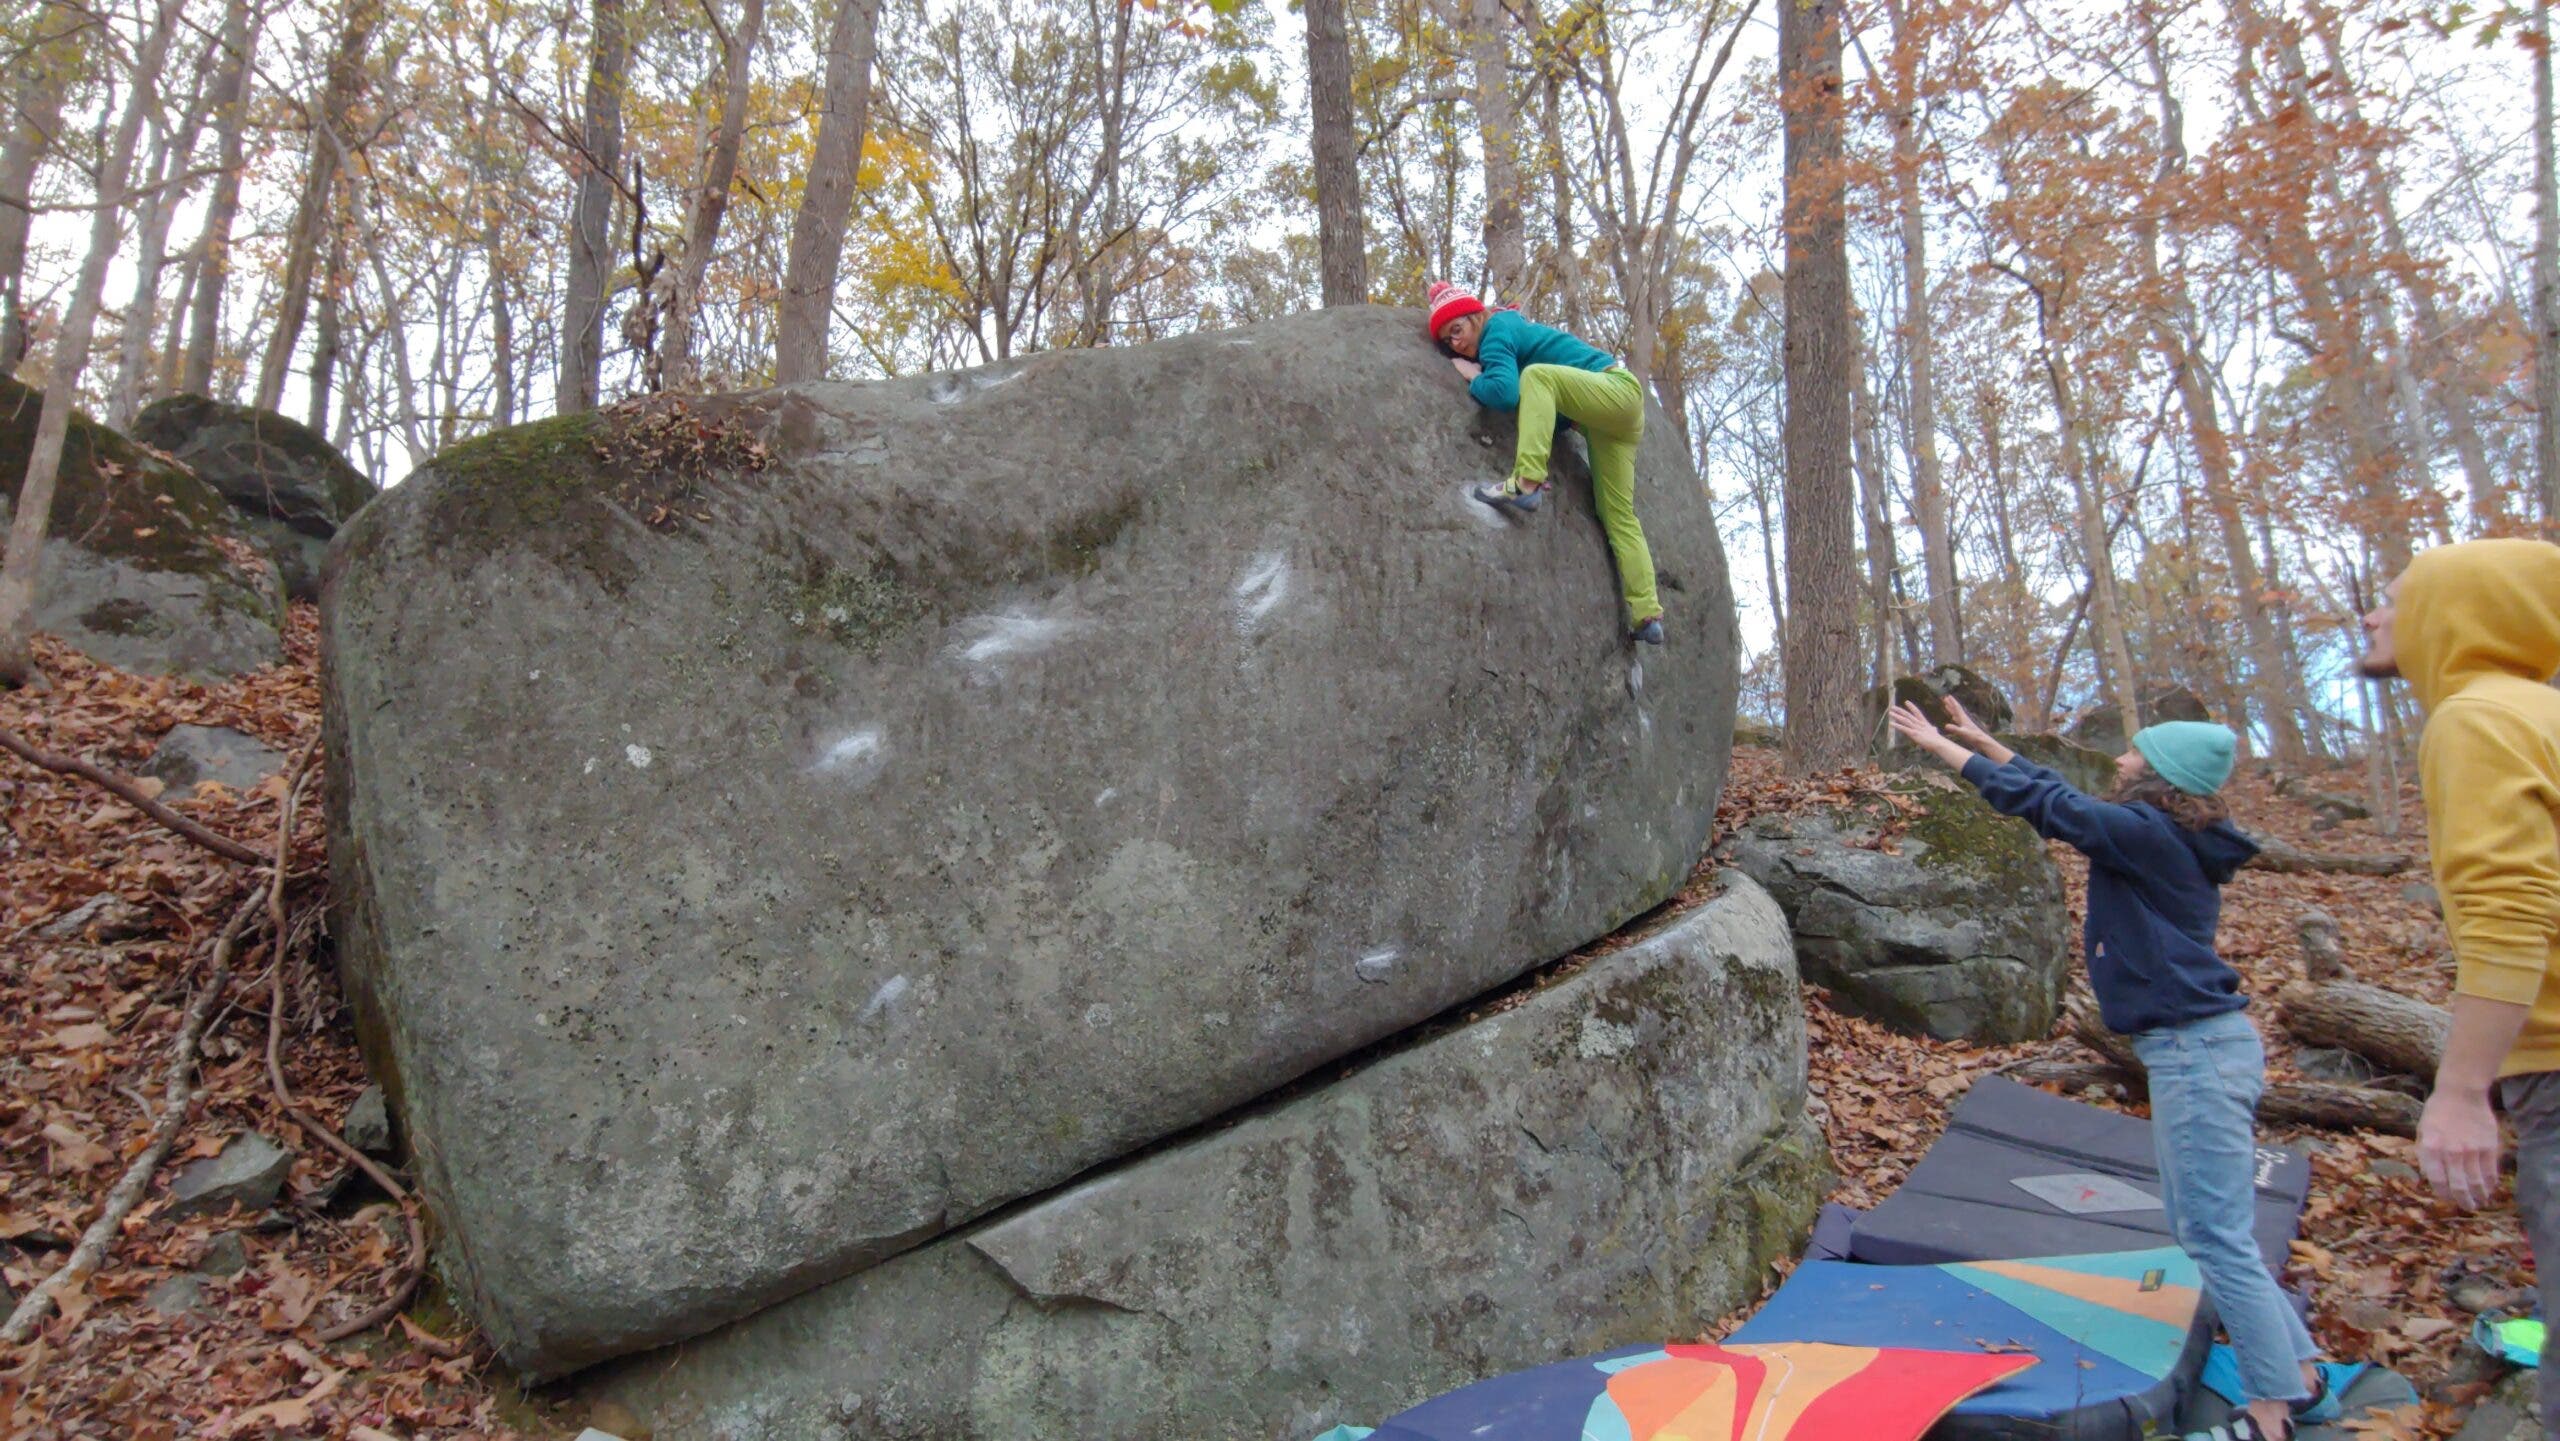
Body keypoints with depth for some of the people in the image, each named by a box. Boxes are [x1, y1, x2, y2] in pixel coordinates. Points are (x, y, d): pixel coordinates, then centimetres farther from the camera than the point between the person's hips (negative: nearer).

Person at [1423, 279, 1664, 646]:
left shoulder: (1497, 330, -9)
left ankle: (1526, 485, -36)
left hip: (1619, 387, -10)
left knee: (1538, 374, -28)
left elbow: (1504, 392, -24)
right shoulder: (1512, 324, 18)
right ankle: (1647, 616, 0)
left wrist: (1473, 377, -7)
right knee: (1618, 516, 4)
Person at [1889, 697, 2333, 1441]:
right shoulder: (2165, 840, 12)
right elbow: (2061, 797, 22)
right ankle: (2300, 1373, 26)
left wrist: (1946, 748, -4)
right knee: (2200, 1226, 18)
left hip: (2197, 1050, -11)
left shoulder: (2150, 834, -15)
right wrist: (1986, 742, 26)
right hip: (2198, 1046, 11)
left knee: (2217, 1237, -5)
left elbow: (2046, 804, -13)